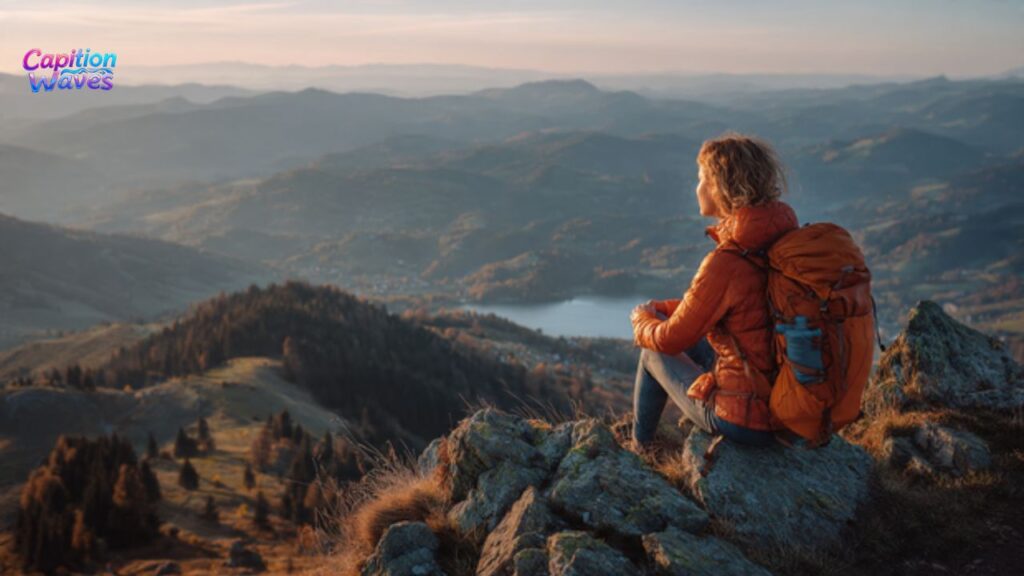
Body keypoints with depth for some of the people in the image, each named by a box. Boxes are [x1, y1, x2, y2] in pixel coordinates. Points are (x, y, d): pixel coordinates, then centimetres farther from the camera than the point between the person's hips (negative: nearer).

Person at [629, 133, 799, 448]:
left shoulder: (726, 262, -25)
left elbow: (671, 340, -12)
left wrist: (641, 319, 10)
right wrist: (663, 308, 16)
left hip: (745, 419, -7)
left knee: (654, 353, 17)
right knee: (692, 341, 27)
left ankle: (639, 447, 41)